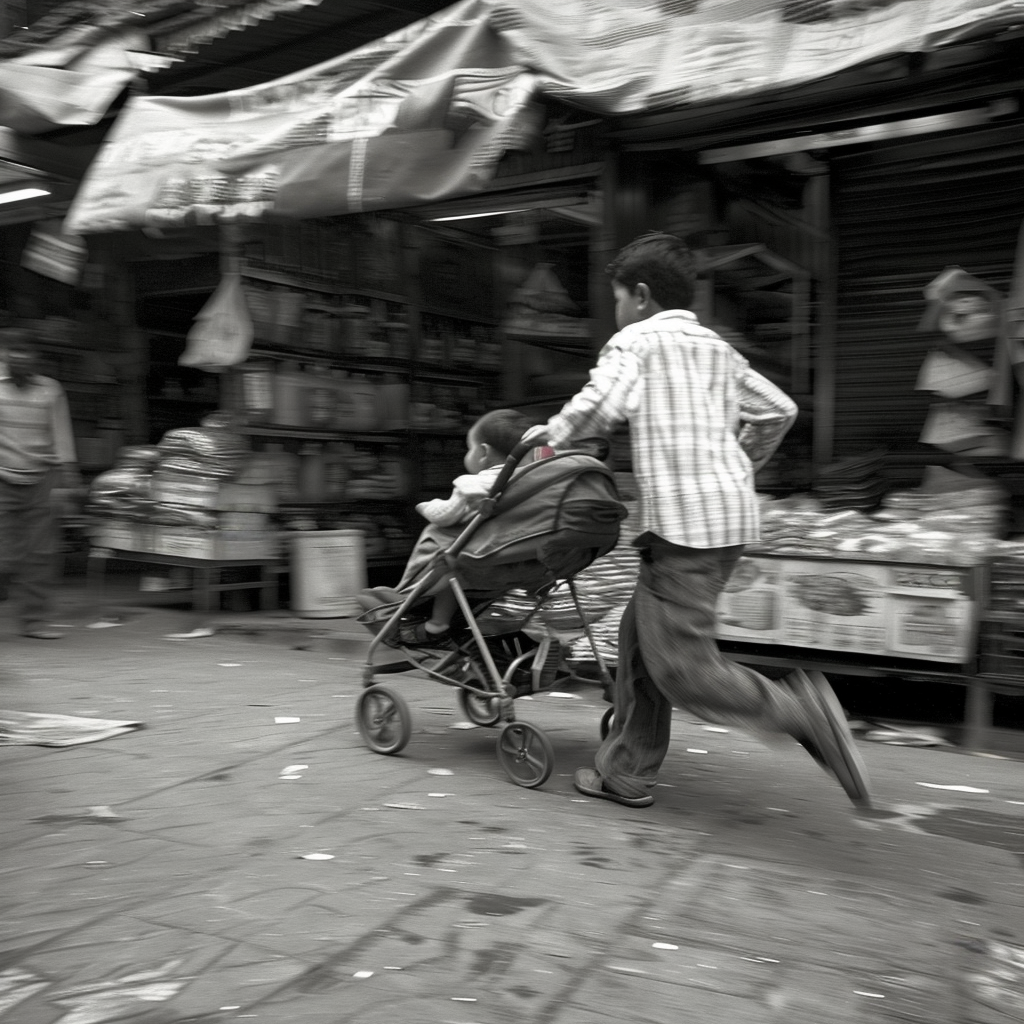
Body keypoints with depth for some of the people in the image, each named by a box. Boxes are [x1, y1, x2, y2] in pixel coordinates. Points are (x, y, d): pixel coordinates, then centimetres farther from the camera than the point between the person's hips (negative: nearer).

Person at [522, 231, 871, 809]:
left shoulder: (637, 339, 0)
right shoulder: (717, 349, 22)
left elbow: (603, 404, -17)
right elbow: (779, 410, 23)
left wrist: (553, 433, 1)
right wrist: (741, 468, 35)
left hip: (685, 519, -9)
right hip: (732, 512, 9)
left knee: (679, 665, -6)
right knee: (641, 636, 15)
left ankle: (801, 710, -15)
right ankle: (628, 774, 22)